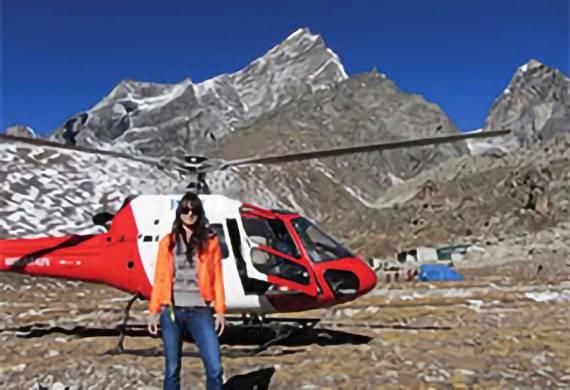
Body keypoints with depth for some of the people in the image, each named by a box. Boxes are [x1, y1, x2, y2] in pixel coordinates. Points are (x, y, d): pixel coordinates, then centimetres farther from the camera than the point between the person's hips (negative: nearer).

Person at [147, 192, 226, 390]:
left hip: (200, 310, -1)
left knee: (214, 367, -8)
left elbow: (217, 277, 5)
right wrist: (154, 311, 4)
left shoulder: (210, 242, 6)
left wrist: (220, 310, 0)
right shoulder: (168, 242, 8)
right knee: (172, 368, 7)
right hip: (172, 311, 1)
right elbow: (160, 278, 8)